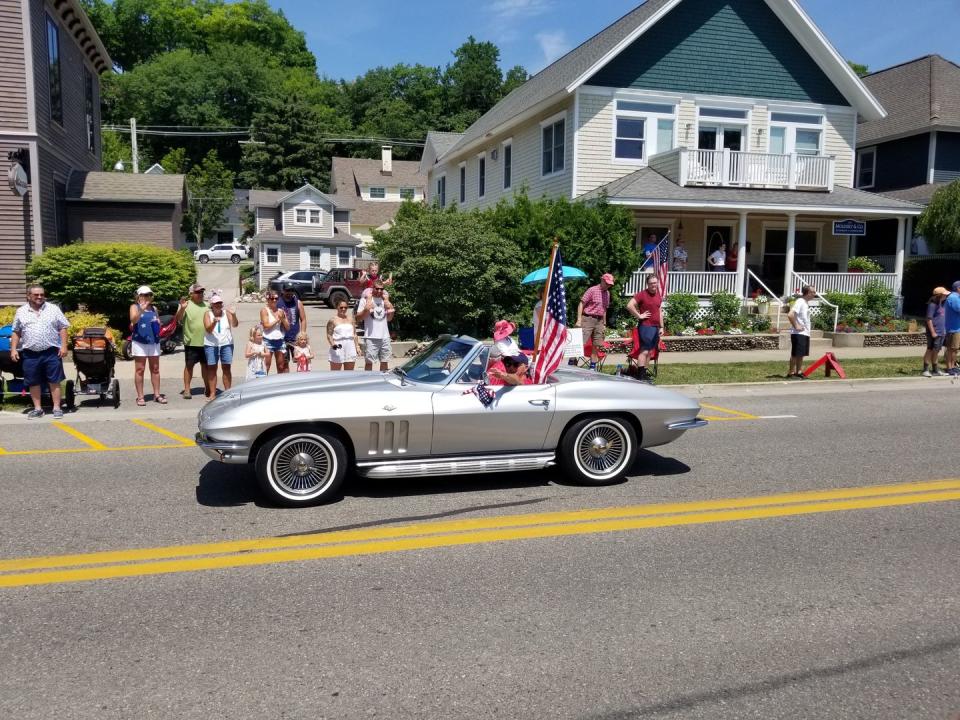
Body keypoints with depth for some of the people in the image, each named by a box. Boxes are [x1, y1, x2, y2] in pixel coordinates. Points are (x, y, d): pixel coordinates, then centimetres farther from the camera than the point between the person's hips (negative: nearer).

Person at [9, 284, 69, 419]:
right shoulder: (21, 312, 8)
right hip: (30, 354, 2)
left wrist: (63, 346, -6)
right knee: (33, 382, 7)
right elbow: (16, 332, 11)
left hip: (52, 352, -2)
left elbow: (62, 328, 2)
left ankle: (57, 408, 6)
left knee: (54, 381, 1)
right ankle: (37, 409, 17)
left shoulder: (53, 309, 3)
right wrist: (13, 349, 3)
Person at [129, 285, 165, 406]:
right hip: (139, 342, -5)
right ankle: (140, 397, 0)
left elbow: (159, 323, 22)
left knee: (155, 369, 7)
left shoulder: (154, 308, 14)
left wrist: (158, 322, -1)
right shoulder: (135, 307, 0)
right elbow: (133, 320, -18)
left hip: (154, 342, 5)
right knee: (139, 370, -1)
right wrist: (141, 309, -34)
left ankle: (157, 395, 13)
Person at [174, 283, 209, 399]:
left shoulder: (206, 305, 12)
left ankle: (207, 388, 21)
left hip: (205, 341, 4)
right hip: (191, 342, -4)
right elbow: (178, 320, -13)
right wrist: (182, 308, -27)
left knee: (205, 364, 11)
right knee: (189, 365, 1)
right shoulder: (186, 305, -3)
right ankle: (186, 390, 5)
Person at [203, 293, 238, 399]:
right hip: (211, 344, 0)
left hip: (226, 343, 0)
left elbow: (235, 325, -10)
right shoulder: (208, 314, 1)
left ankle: (228, 392, 7)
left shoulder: (226, 313, 2)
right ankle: (212, 393, 5)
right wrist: (214, 322, -29)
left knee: (227, 367, 2)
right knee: (211, 368, 1)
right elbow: (208, 329, -9)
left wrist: (234, 315, -28)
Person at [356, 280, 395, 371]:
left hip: (385, 336, 5)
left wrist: (391, 310, 1)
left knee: (384, 361, 10)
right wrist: (366, 310, -21)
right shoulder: (365, 300, -1)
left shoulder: (385, 300, 15)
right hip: (371, 337, -5)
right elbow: (358, 317, -5)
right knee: (369, 362, -3)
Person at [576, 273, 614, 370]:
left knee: (597, 345, 6)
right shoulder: (592, 290, -7)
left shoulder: (607, 293, 14)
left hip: (599, 321, 7)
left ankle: (593, 366, 12)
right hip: (588, 319, -7)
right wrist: (579, 320, -16)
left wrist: (604, 324, 17)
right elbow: (581, 304, -9)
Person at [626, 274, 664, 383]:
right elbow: (629, 306, -16)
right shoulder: (642, 294, -8)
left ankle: (644, 373, 16)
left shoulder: (659, 296, 14)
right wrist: (639, 316, -13)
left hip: (656, 327, 7)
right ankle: (641, 375, -10)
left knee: (650, 351, 10)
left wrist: (661, 327, 16)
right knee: (644, 350, -11)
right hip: (645, 326, -7)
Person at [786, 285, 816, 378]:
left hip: (805, 333, 9)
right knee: (795, 354, -4)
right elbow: (790, 315, -28)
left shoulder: (806, 303, 14)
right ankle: (791, 373, 2)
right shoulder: (800, 302, -16)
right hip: (798, 333, -9)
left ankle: (799, 372, 19)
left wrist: (808, 326, 16)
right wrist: (796, 326, -21)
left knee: (801, 354, 13)